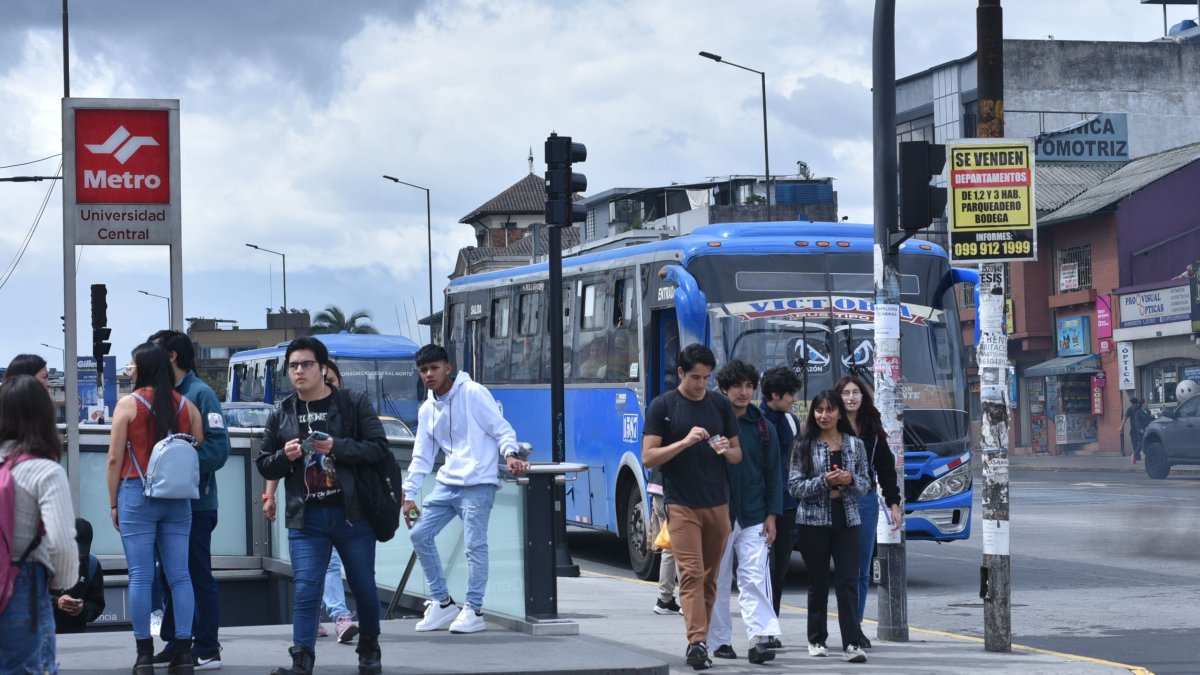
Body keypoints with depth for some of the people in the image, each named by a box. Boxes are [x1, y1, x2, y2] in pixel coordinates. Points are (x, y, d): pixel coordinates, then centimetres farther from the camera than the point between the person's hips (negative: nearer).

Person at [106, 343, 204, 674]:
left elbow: (114, 458, -4)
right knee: (179, 576, 3)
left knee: (140, 576, -1)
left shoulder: (129, 404, -4)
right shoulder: (187, 406, 6)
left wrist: (113, 503, 3)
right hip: (178, 498, 3)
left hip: (137, 495, -3)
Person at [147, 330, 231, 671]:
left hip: (194, 503, -8)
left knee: (198, 576, -3)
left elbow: (218, 448, -17)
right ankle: (175, 643, 20)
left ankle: (207, 650, 2)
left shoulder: (200, 393, -10)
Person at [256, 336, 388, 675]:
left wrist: (337, 447, -21)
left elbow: (379, 447, -8)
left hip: (352, 514, -1)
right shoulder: (282, 415, 8)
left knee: (364, 588, 11)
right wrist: (285, 456, -10)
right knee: (305, 592, -9)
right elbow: (264, 465, 13)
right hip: (305, 519, 1)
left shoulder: (355, 403, -1)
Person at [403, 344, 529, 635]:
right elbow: (422, 456, 19)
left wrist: (510, 454, -24)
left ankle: (473, 611, 1)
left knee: (475, 545, -10)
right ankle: (442, 602, 13)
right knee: (419, 534, 3)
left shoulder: (473, 393, -5)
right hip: (447, 483, 7)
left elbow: (501, 428, -5)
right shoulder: (427, 410, 15)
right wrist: (409, 494, 13)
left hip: (478, 483, -7)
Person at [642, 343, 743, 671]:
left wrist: (726, 450, -9)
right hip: (681, 505, -4)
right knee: (691, 574, -14)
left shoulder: (721, 405, 9)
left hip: (717, 504, 4)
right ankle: (697, 641, -20)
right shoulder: (662, 407, -1)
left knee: (710, 577, 7)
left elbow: (738, 455, 15)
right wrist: (685, 442, -19)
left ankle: (700, 642, 15)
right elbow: (648, 457, -5)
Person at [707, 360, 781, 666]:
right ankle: (719, 640, 16)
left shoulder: (763, 428, 7)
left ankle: (760, 638, -16)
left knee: (755, 579, -9)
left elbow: (773, 476, 10)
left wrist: (771, 516, 2)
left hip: (753, 519, 1)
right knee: (717, 582, 6)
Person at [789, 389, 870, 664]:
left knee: (848, 582, -8)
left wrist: (850, 481, -12)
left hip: (847, 521, 1)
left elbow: (865, 484, 10)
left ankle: (851, 643, -11)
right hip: (814, 521, -1)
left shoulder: (854, 444, 8)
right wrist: (824, 481, -17)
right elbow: (795, 486, -3)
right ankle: (816, 640, 18)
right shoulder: (804, 445, 1)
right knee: (818, 583, 7)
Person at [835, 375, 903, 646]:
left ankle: (856, 625, 12)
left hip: (866, 502, 4)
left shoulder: (873, 429, 11)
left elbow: (885, 467, 14)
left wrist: (893, 503, 11)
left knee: (862, 570, 5)